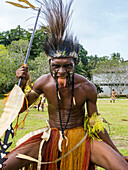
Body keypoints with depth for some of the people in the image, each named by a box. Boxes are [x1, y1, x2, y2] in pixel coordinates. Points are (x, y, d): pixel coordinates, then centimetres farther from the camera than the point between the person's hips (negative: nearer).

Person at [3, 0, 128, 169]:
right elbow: (20, 108, 1)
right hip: (51, 137, 2)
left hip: (80, 138, -1)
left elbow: (95, 124, -4)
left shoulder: (87, 88, -16)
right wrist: (23, 83, -16)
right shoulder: (43, 82, -11)